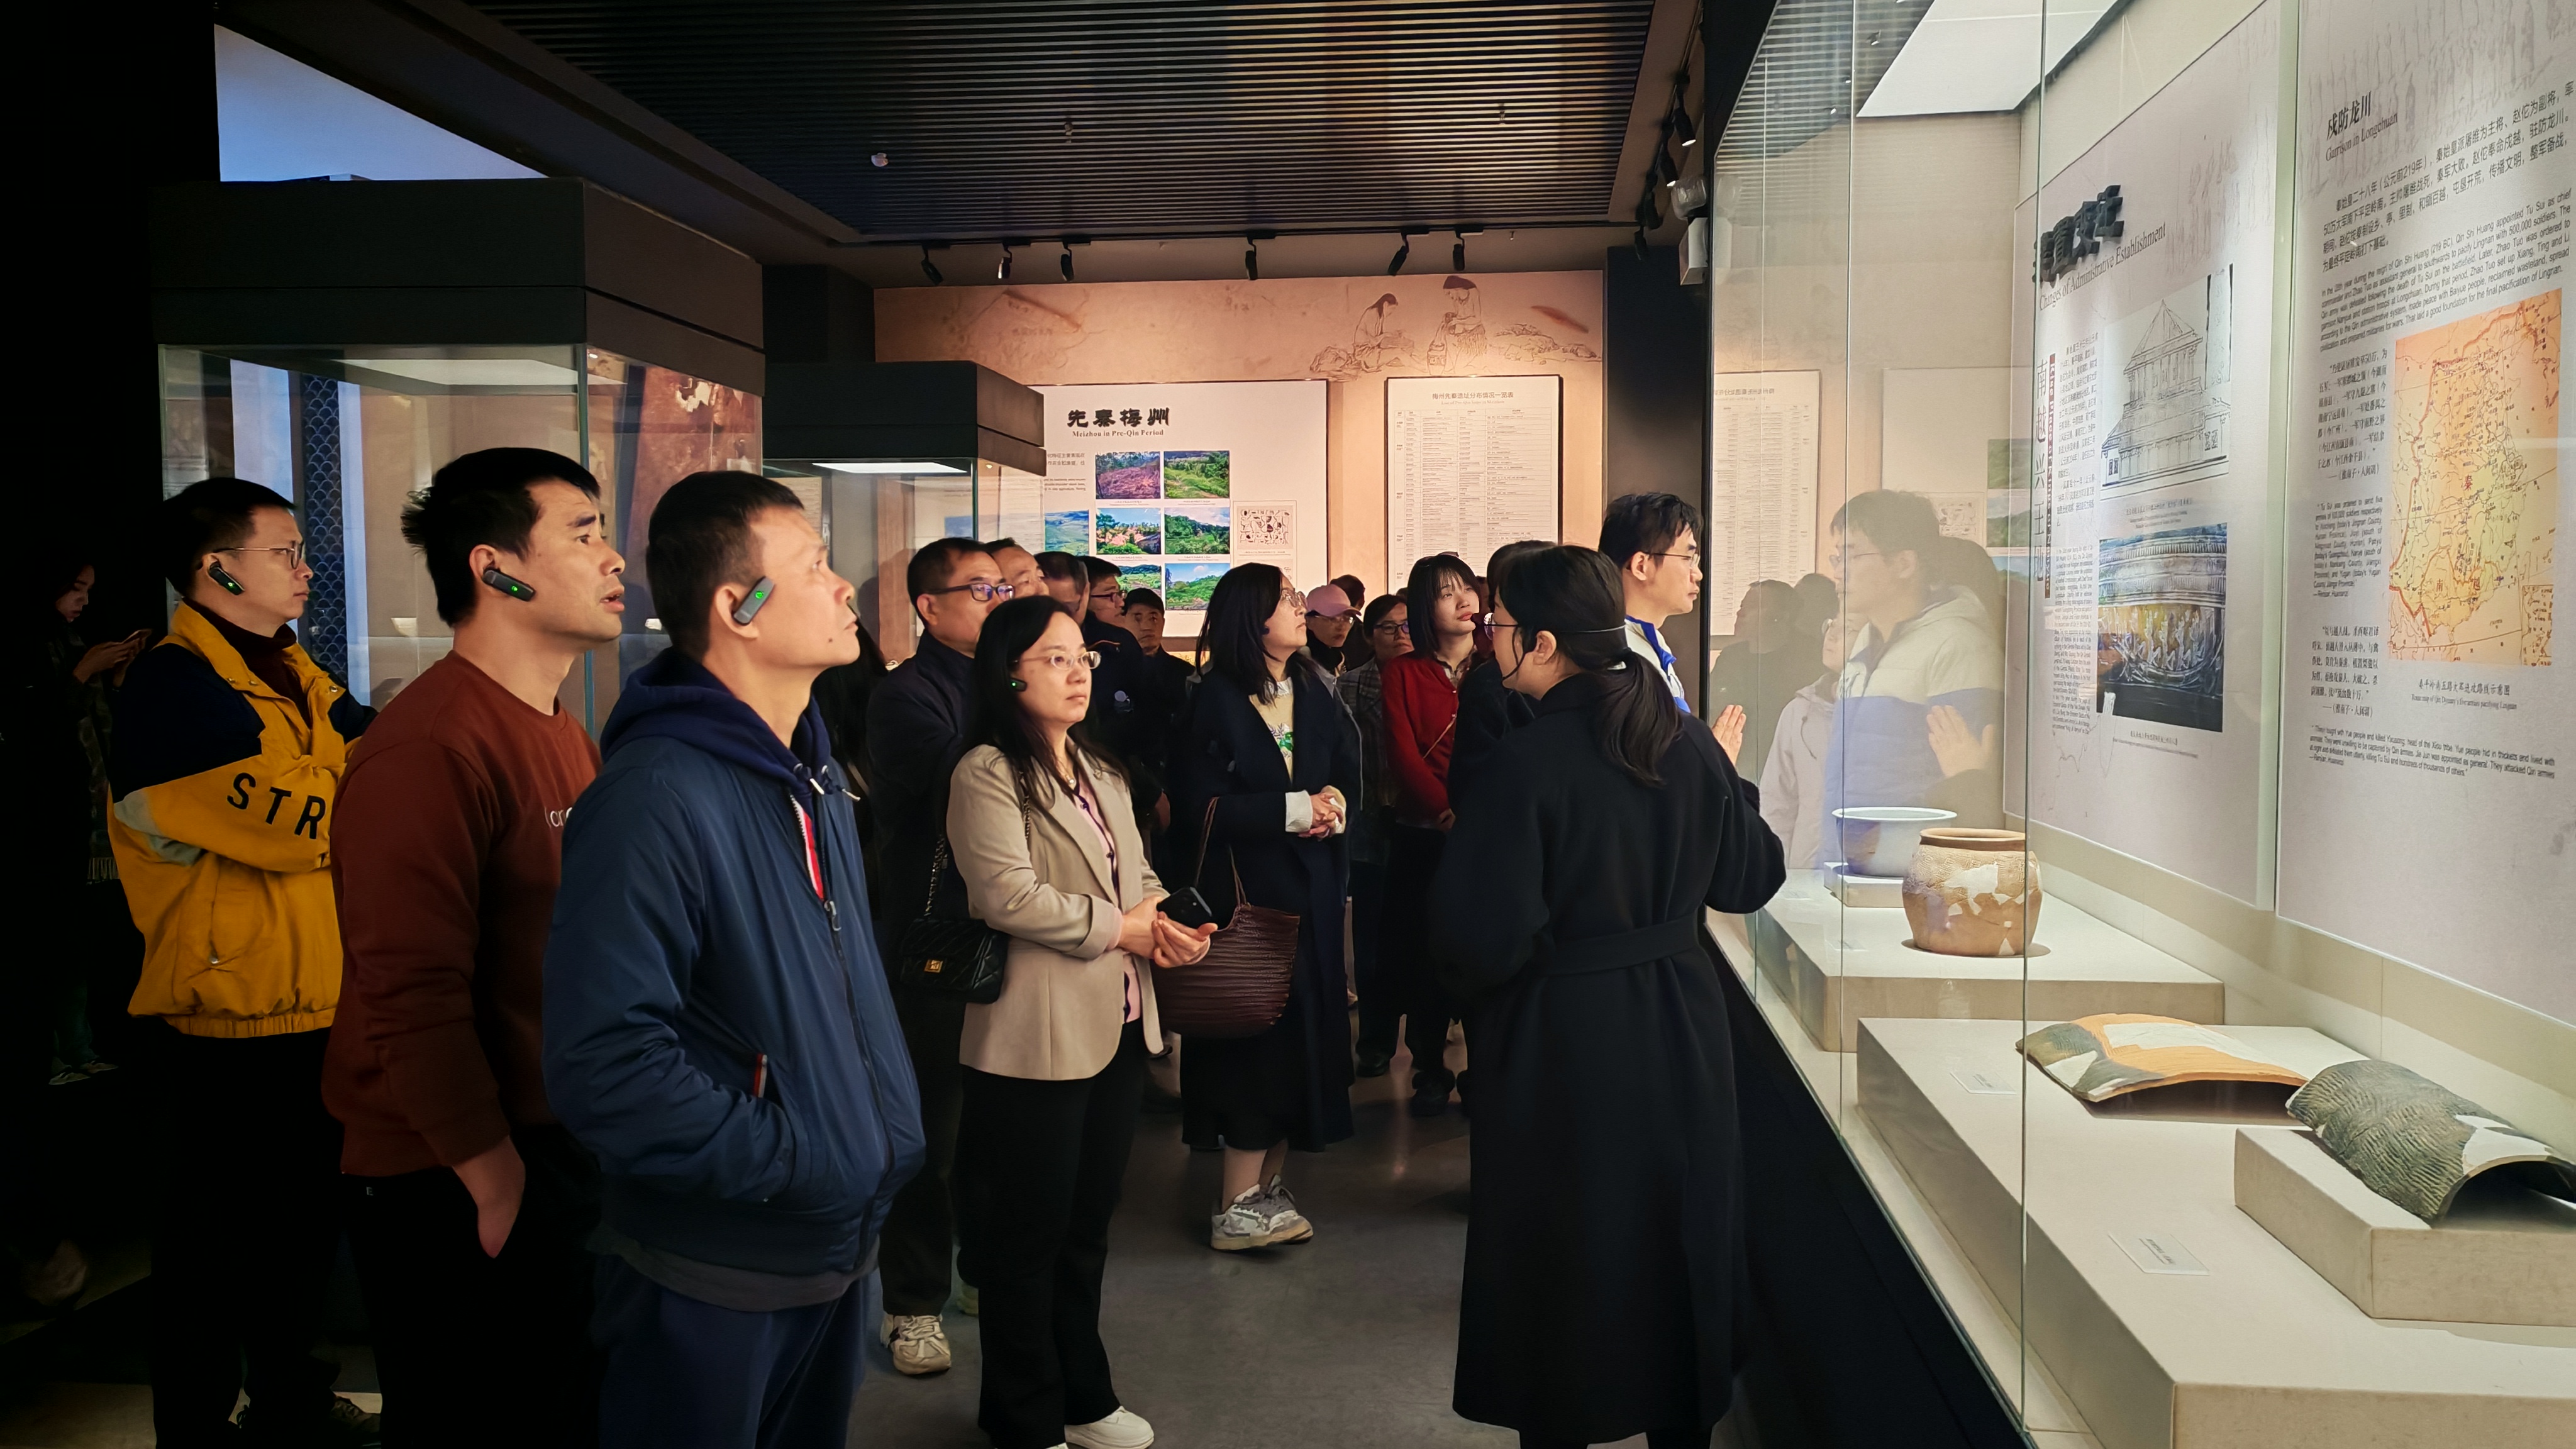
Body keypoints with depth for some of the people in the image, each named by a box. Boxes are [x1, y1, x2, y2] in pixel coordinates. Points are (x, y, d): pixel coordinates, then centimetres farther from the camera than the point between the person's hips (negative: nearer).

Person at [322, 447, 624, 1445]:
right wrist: (500, 1184, -17)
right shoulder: (429, 751, -19)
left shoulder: (569, 740, 10)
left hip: (568, 1151, 9)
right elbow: (411, 1002, -23)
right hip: (460, 1188, -8)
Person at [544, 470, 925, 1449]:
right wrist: (796, 1164, -23)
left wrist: (887, 1134, 7)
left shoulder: (812, 773, 7)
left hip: (840, 1247, 8)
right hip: (713, 1284, -8)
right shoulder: (657, 797, -24)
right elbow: (604, 1064, -29)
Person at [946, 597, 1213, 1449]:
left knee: (1088, 1223, 19)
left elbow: (1139, 873, 16)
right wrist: (1121, 929, -15)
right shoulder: (988, 773, -12)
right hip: (1037, 1035, -8)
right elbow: (1010, 897, -21)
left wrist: (1169, 923, -5)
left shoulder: (1101, 772, 15)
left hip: (1116, 1026, 8)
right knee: (1028, 1237, 6)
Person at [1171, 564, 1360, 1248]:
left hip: (1312, 889, 6)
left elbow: (1347, 774, 9)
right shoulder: (1215, 702, -7)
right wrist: (1297, 810, -16)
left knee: (1302, 1032, 6)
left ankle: (1268, 1187, 16)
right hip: (1245, 890, -6)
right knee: (1259, 1032, -6)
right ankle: (1239, 1209, 2)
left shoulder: (1315, 693, 11)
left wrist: (1335, 801, -13)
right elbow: (1206, 807, -15)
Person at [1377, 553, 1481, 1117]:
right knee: (1425, 957, 4)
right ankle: (1431, 1072, 19)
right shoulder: (1402, 673, 6)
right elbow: (1403, 754, -4)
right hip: (1424, 836, 0)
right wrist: (1448, 810, -18)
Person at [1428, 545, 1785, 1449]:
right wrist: (1731, 786, 23)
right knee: (1675, 1239, 19)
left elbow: (1483, 934, -25)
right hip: (1678, 1032, 5)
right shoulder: (1690, 746, -4)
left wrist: (1471, 979, -3)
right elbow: (1748, 880, 7)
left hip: (1561, 1043, -5)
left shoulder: (1527, 763, -22)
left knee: (1560, 1255, 12)